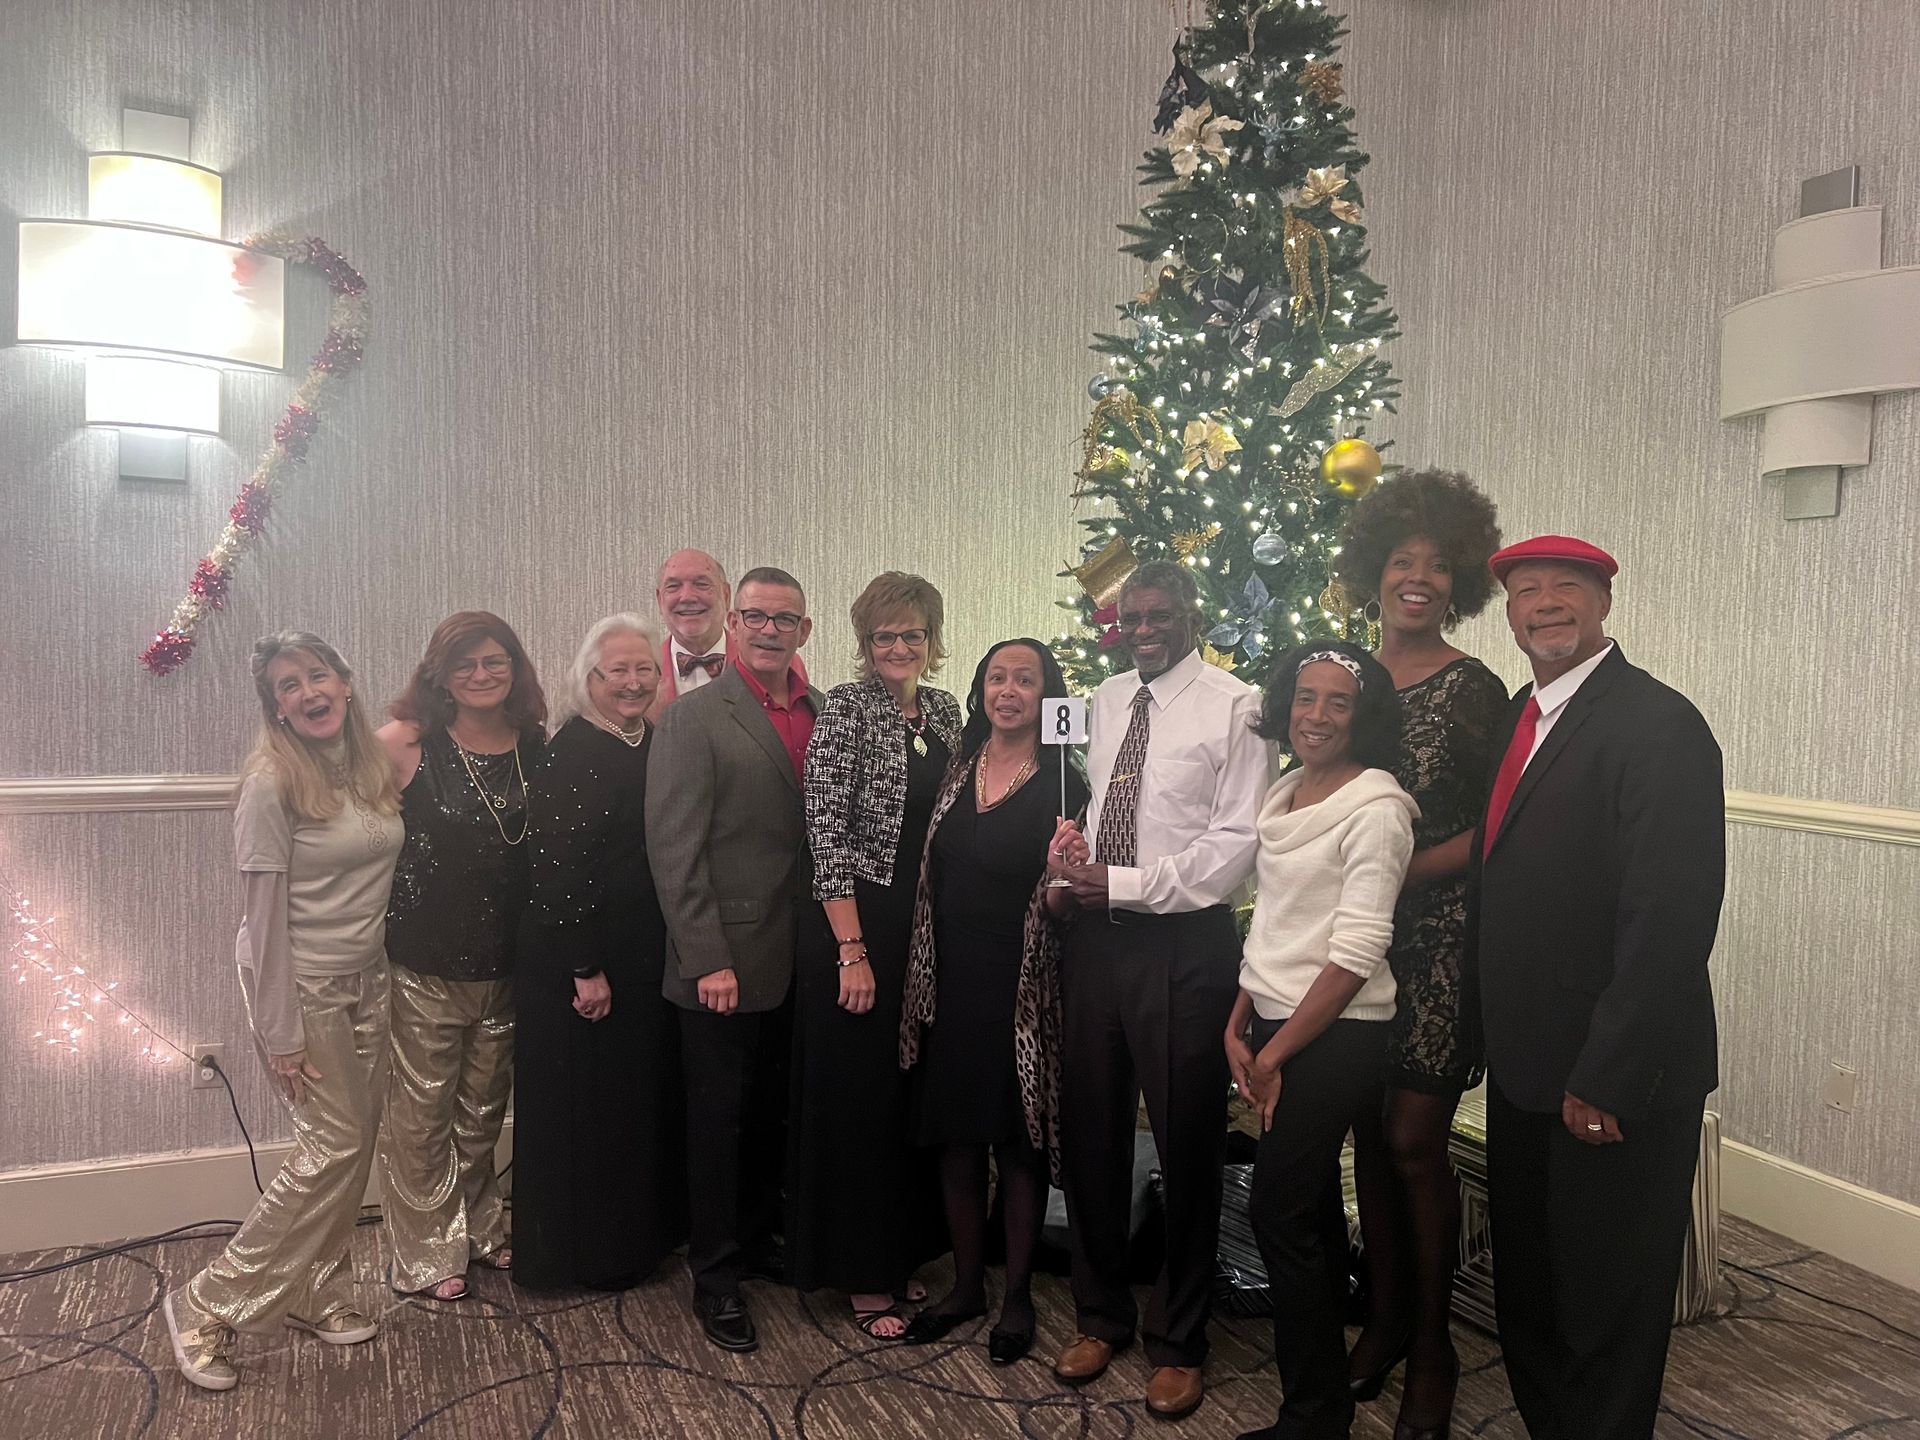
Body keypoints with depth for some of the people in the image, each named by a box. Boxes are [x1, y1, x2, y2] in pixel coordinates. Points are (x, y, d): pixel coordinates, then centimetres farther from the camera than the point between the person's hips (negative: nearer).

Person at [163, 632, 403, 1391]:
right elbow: (264, 915, -15)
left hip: (365, 980, 6)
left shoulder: (374, 765, 3)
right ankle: (207, 1306, 13)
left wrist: (380, 977, 7)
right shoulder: (273, 785, -16)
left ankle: (317, 1293, 29)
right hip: (303, 985, -6)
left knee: (357, 1139, 11)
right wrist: (281, 1033, -14)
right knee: (336, 1144, -3)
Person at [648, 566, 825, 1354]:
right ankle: (715, 1277, 25)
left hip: (799, 961, 5)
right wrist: (708, 960, -15)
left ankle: (757, 1238, 38)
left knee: (772, 1116, 19)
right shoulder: (694, 718, -9)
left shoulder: (825, 712, 5)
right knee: (719, 1120, 9)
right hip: (725, 964, -5)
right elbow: (675, 851, -12)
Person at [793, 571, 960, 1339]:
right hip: (855, 928, -6)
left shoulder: (944, 710, 8)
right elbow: (827, 835, -15)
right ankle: (863, 1277, 20)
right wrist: (852, 950, -17)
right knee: (855, 1096, 5)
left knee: (915, 1093, 15)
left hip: (927, 929, 6)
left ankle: (907, 1253, 32)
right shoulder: (845, 708, -11)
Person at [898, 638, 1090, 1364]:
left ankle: (1017, 1294, 26)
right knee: (955, 1138, 13)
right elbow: (934, 874, 11)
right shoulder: (958, 772, 6)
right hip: (950, 983, 5)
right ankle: (966, 1283, 31)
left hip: (1022, 989, -4)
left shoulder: (1060, 784, -8)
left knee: (1019, 1143, 8)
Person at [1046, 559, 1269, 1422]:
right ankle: (1101, 1316, 36)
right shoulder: (1102, 702, 11)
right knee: (1089, 1137, 14)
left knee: (1186, 1148, 8)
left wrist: (1122, 882, -16)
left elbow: (1236, 845, -13)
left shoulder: (1233, 706, -7)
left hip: (1184, 944, -5)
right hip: (1095, 939, 6)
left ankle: (1178, 1342, 30)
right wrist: (1070, 853, -4)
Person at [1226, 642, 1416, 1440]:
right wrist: (1239, 1028, 7)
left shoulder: (1375, 810, -15)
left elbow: (1357, 953, -18)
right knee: (1311, 1209, 16)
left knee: (1280, 1214, -2)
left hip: (1334, 1039, -8)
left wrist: (1276, 1054, -13)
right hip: (1275, 1029, 8)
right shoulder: (1284, 794, 9)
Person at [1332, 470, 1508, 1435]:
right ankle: (1383, 1319, 29)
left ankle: (1432, 1343, 18)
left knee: (1415, 1140, -2)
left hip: (1437, 933, -4)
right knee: (1370, 1135, 12)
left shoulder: (1472, 690, -7)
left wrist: (1399, 872, -15)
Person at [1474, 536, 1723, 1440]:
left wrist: (1606, 1082, -22)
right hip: (1526, 1066, 8)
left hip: (1614, 1085, -8)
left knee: (1605, 1310, 11)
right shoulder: (1518, 718, 9)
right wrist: (1493, 1036, 10)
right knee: (1528, 1295, 21)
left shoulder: (1659, 725, -17)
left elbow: (1672, 922, -22)